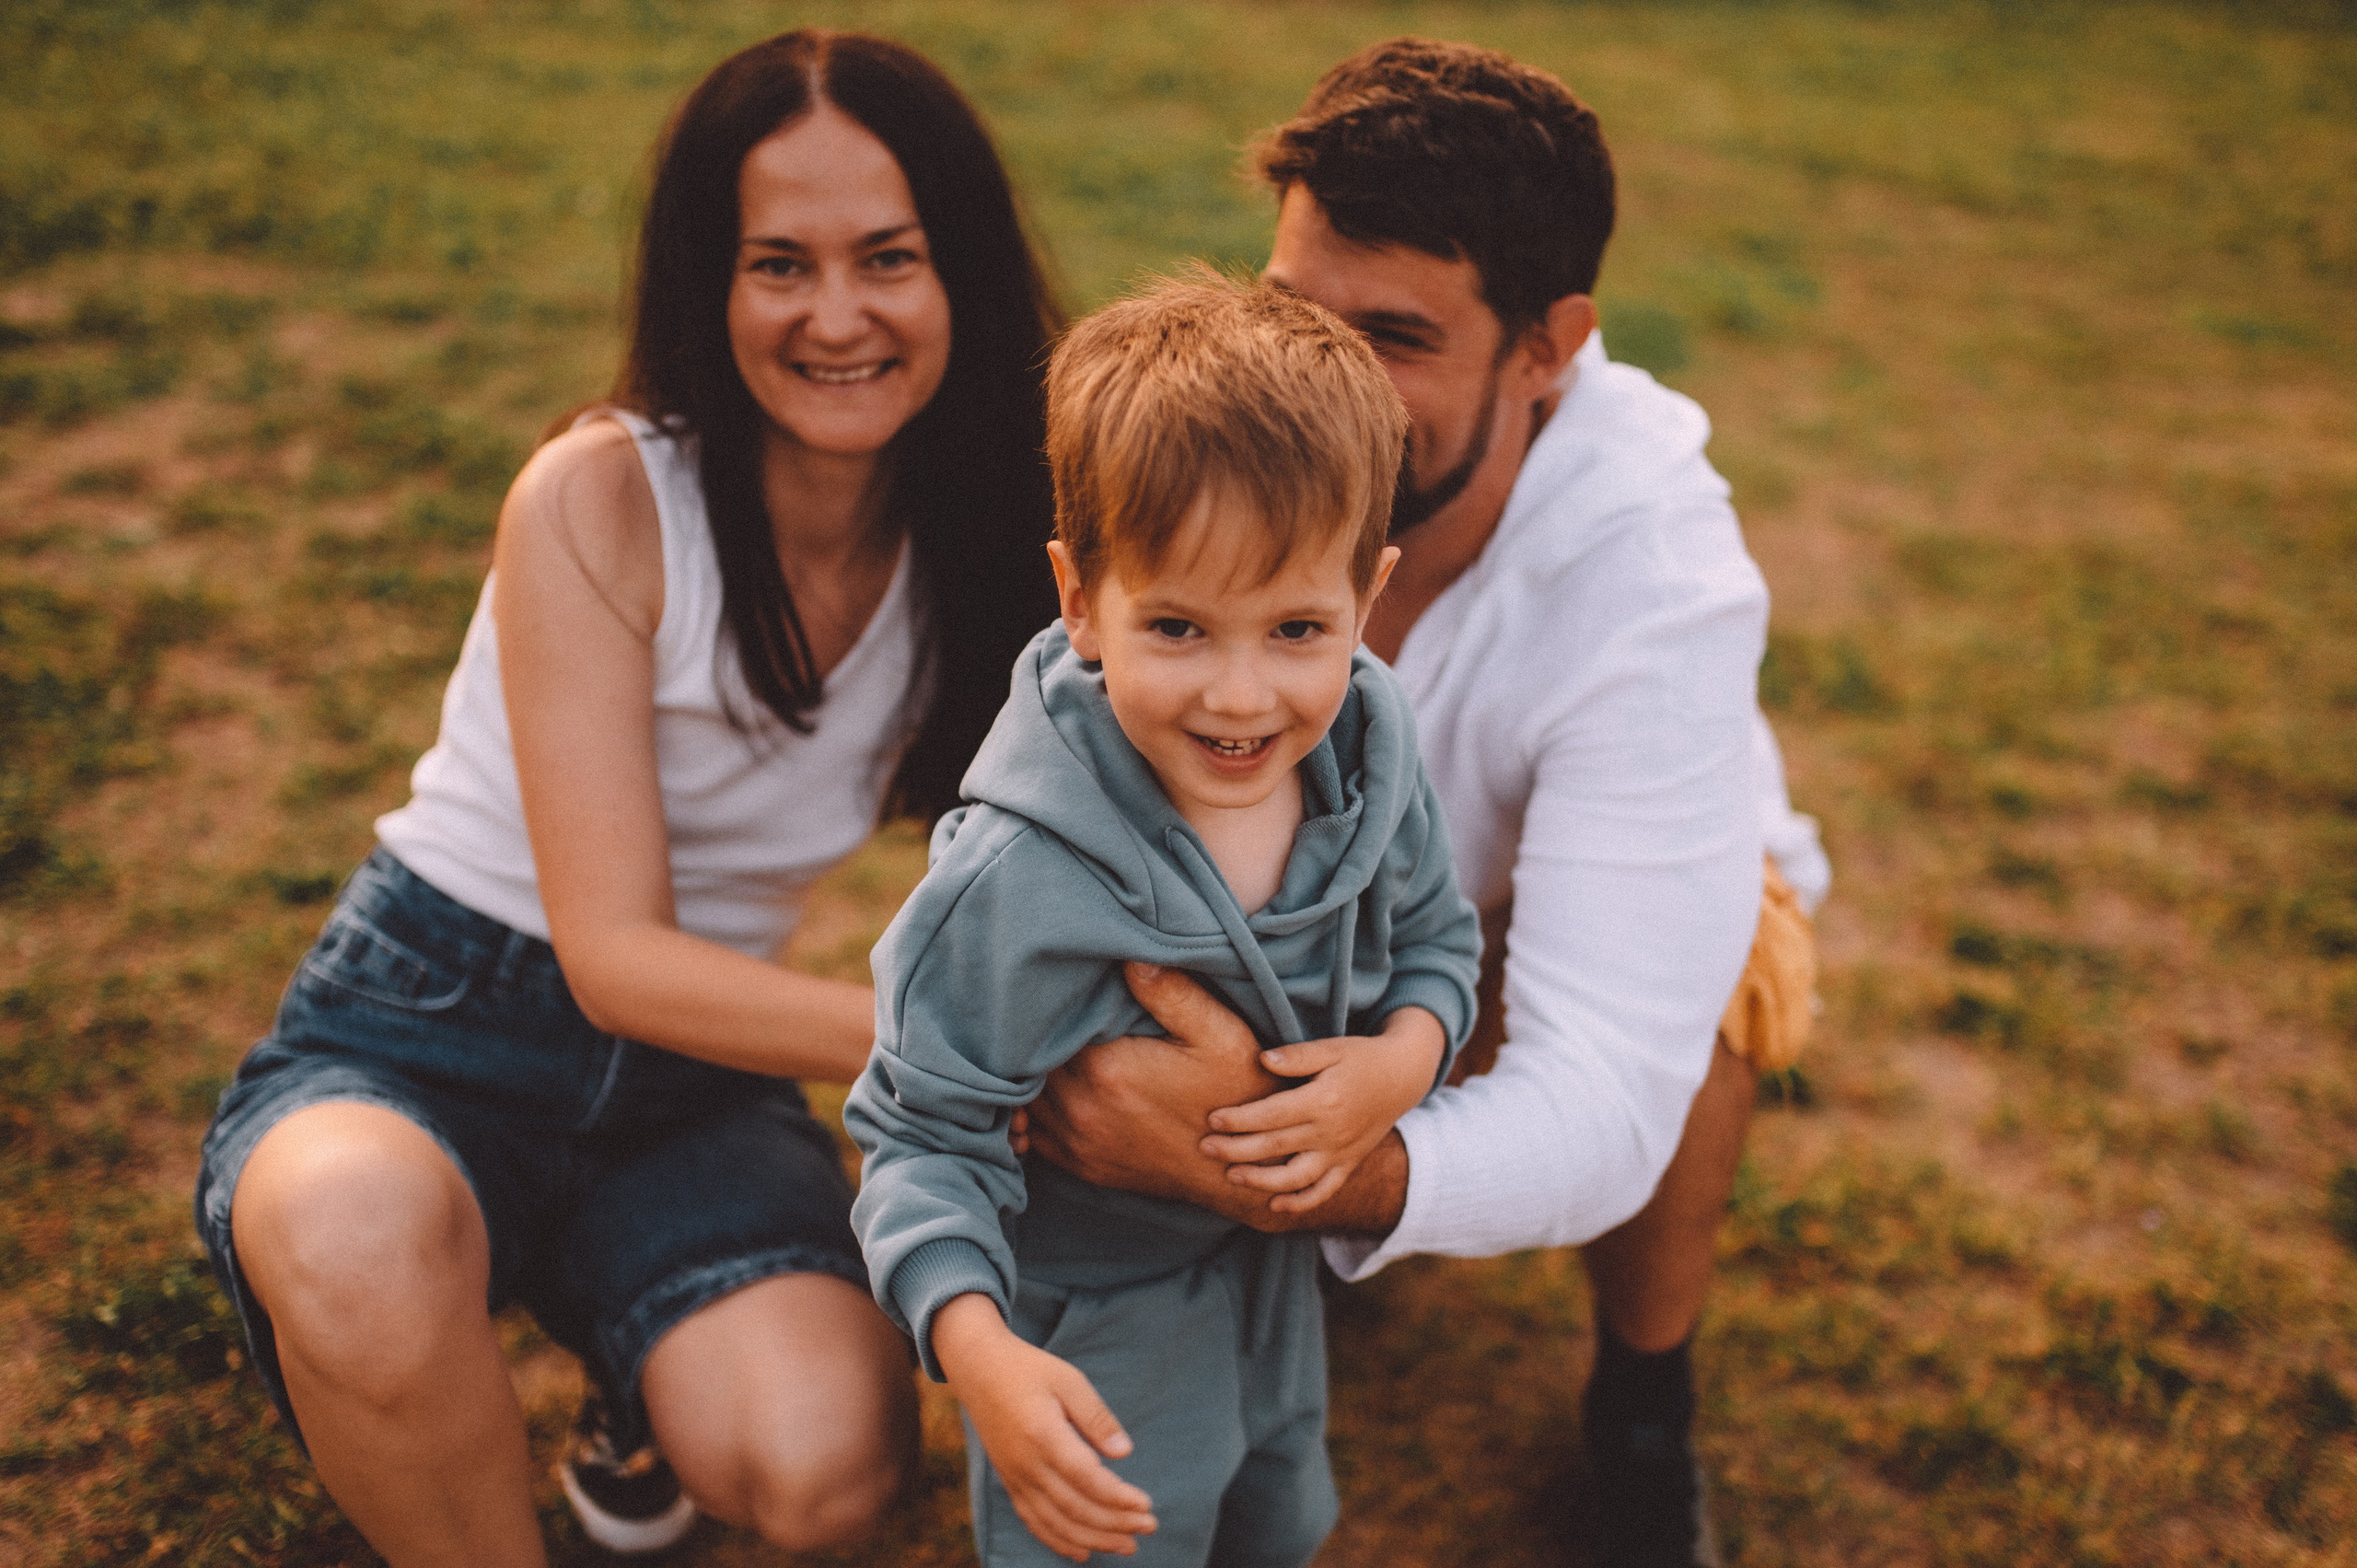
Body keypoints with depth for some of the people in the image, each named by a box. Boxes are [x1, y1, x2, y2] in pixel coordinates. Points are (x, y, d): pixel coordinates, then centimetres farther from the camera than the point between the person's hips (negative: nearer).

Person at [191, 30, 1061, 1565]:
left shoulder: (990, 531, -4)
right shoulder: (602, 498, -17)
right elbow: (616, 958, -21)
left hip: (695, 1083, 3)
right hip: (426, 1033, -2)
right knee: (362, 1244, -39)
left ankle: (646, 1386, 11)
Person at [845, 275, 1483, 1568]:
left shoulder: (1368, 758, -18)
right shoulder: (1020, 884, -36)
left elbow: (1435, 937, 0)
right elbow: (925, 1132, -25)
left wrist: (1404, 1058, -21)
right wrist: (973, 1349, -39)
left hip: (1278, 1269, 6)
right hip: (1089, 1336, -6)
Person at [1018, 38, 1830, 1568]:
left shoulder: (1655, 593, -40)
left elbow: (1606, 1106, -46)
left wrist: (1284, 1172, -64)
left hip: (1641, 868, -3)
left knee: (1683, 1023, -35)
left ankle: (1644, 1402, -1)